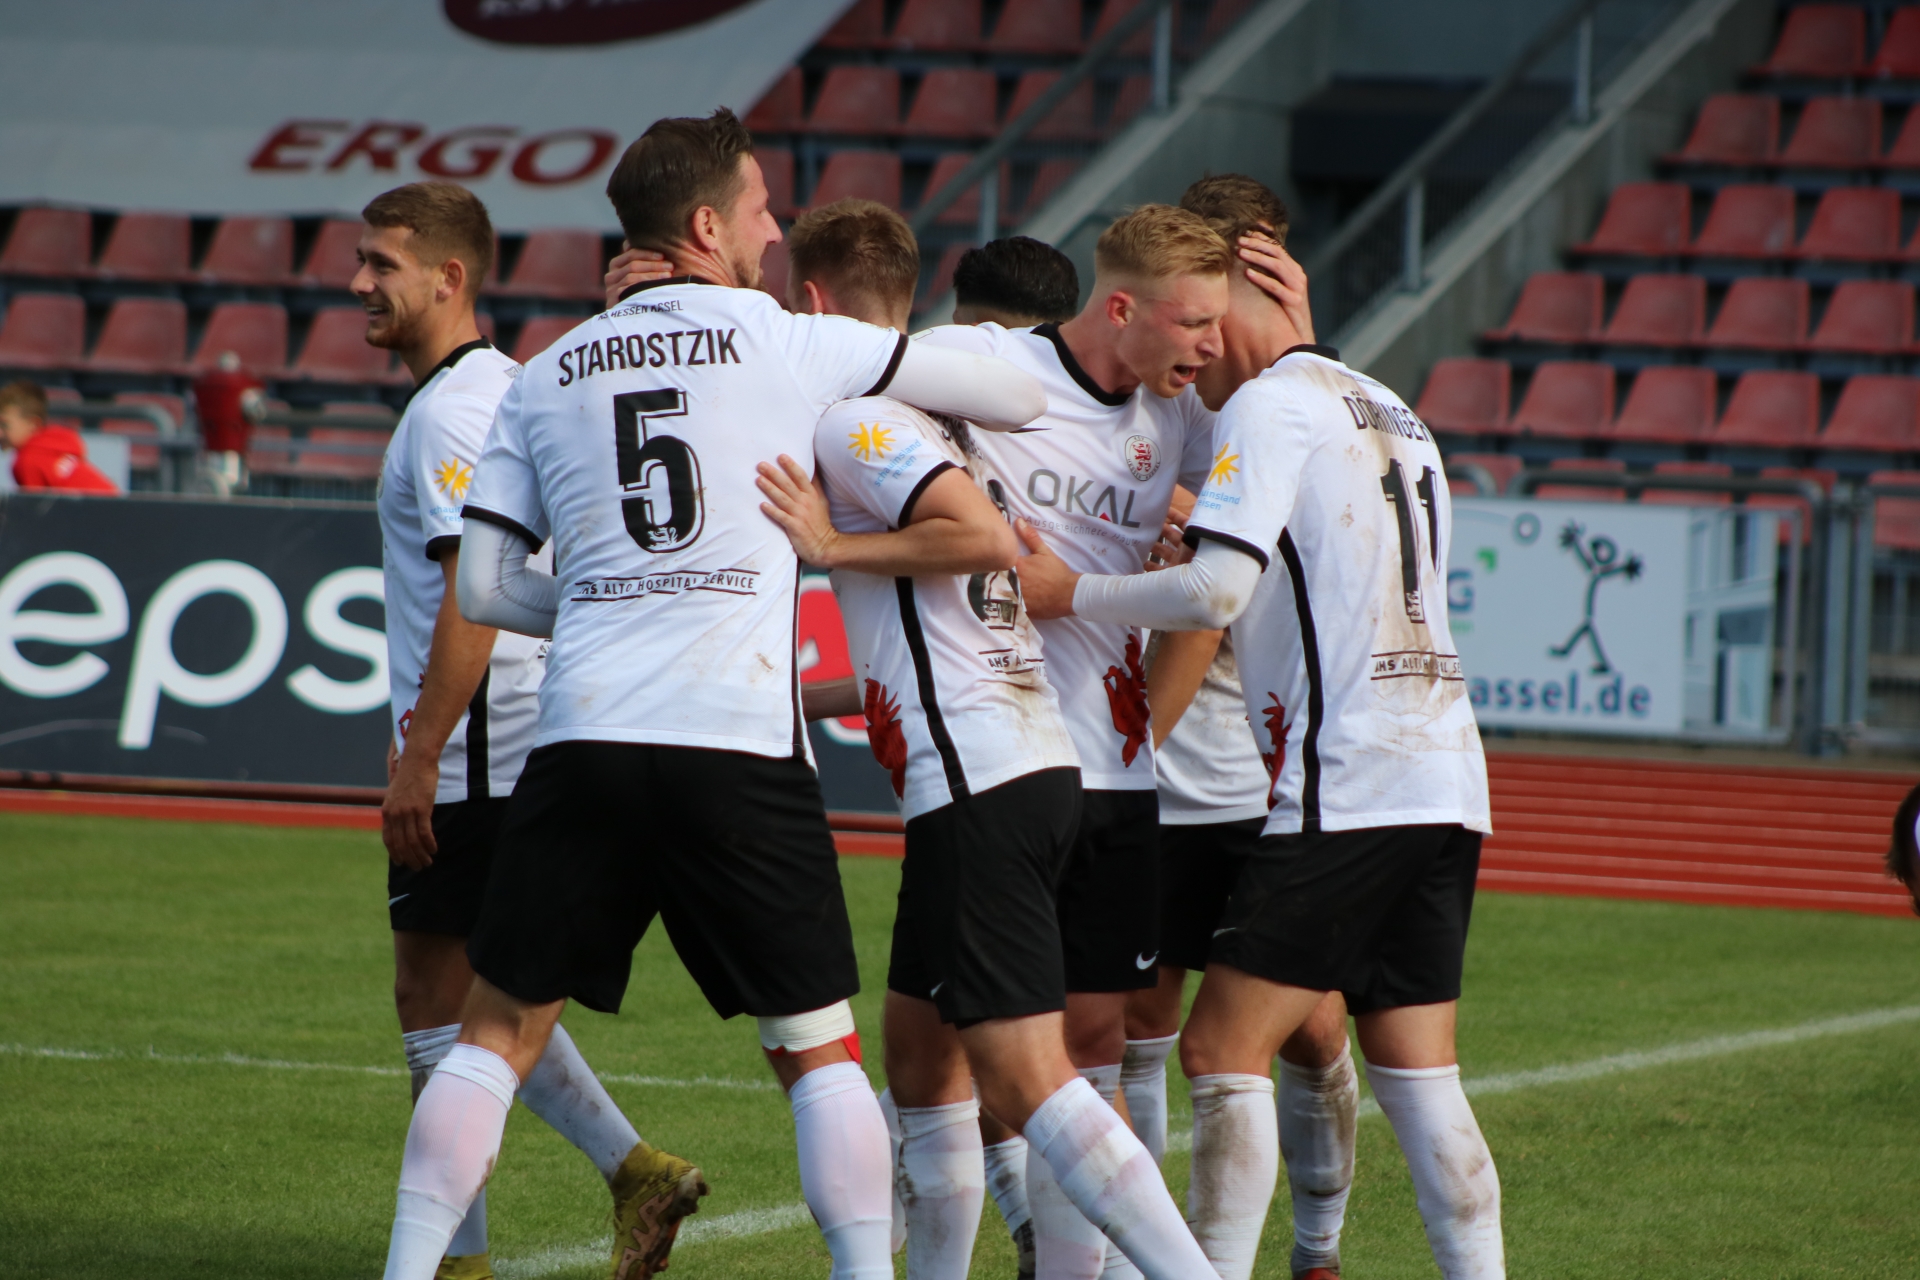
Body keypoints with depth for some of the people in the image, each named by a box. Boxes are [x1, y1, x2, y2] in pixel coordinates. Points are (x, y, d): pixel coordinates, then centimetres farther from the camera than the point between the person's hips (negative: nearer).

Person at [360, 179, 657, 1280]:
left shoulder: (450, 410, -16)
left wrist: (419, 758, -21)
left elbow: (474, 596, -22)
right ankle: (628, 1162, 11)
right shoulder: (511, 387, 15)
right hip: (526, 750, 10)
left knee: (437, 997, -2)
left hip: (469, 762, -10)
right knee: (487, 997, 16)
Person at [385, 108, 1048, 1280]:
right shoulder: (792, 347, 4)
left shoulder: (546, 379, 13)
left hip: (585, 742, 3)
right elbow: (1018, 396, 8)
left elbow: (484, 586, 13)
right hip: (741, 745, -3)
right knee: (820, 1049, 7)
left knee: (499, 1031, 11)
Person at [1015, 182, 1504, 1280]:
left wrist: (1070, 593, -3)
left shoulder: (1273, 403, -5)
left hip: (1346, 791, -8)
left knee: (1225, 1049, -5)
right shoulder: (1391, 413, 21)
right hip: (1445, 785, 8)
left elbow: (1216, 589, -15)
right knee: (1419, 1076, 8)